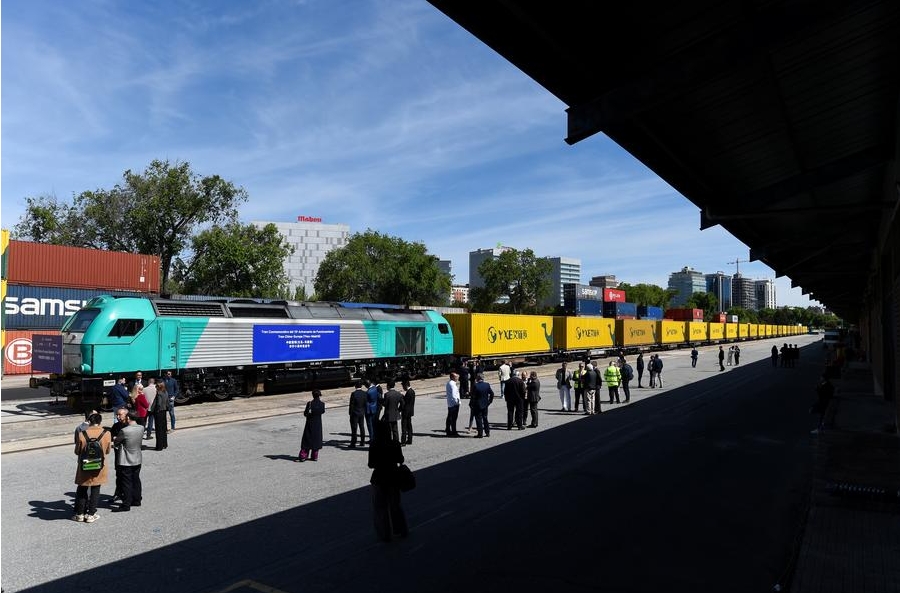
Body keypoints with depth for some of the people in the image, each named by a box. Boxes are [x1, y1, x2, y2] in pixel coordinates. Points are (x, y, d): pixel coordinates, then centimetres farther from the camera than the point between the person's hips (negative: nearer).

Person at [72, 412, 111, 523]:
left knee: (82, 490, 16)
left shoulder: (82, 434, -14)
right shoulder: (106, 434, -11)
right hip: (99, 468, 0)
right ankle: (90, 514, 16)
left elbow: (77, 451, -2)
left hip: (84, 467, 0)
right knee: (95, 490, 12)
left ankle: (80, 514, 23)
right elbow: (107, 451, 1)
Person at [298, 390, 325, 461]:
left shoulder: (309, 403, -7)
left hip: (309, 424, -1)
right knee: (316, 439, 10)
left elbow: (305, 413, -10)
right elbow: (322, 411, -14)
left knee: (307, 439, 5)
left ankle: (303, 456, -1)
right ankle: (314, 456, 12)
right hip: (318, 424, 1)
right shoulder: (322, 403, -4)